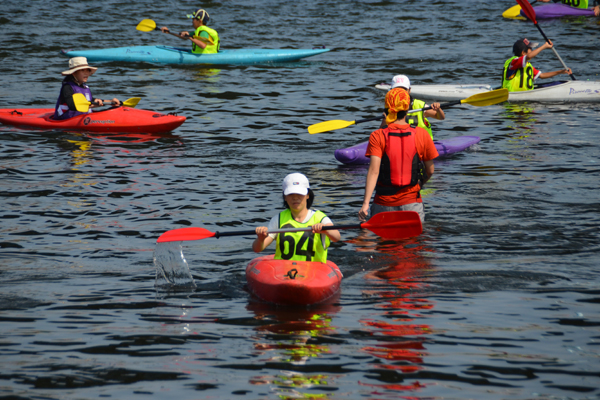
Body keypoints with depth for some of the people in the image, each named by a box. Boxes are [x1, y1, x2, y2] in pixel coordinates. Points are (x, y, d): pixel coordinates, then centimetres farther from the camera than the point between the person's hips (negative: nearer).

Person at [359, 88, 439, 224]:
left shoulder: (377, 136, -6)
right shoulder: (421, 135, -1)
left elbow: (374, 170, -16)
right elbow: (430, 171, 8)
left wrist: (365, 203, -20)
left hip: (383, 204, 0)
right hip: (412, 203, 0)